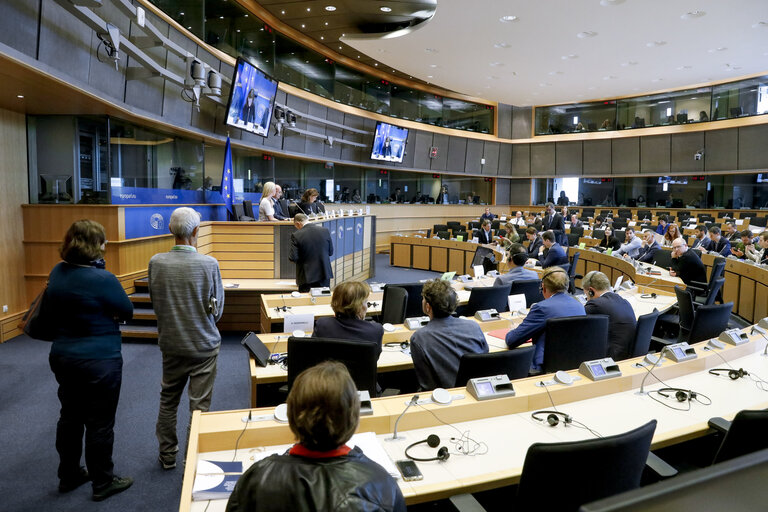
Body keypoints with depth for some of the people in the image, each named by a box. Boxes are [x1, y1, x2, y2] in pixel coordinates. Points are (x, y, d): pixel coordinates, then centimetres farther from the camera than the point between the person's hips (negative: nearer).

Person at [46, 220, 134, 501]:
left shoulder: (57, 272, 1)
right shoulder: (103, 279, -24)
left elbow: (49, 314, 14)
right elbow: (127, 312, -10)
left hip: (62, 357, 8)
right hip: (99, 362, -8)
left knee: (70, 417, 21)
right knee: (99, 423, 7)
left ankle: (68, 475, 37)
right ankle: (103, 483, 22)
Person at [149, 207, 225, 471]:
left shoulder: (156, 262, -10)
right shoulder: (209, 264, -19)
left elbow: (154, 301, 3)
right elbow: (218, 308, -9)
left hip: (170, 343, 4)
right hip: (204, 343, -3)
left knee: (168, 399, 21)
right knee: (200, 405, 8)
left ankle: (167, 455, 35)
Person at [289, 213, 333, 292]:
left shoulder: (296, 235, -12)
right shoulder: (325, 230, -3)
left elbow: (293, 258, -12)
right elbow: (330, 252, 5)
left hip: (307, 277, -3)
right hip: (324, 274, 3)